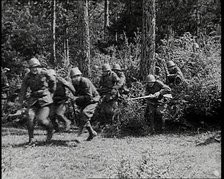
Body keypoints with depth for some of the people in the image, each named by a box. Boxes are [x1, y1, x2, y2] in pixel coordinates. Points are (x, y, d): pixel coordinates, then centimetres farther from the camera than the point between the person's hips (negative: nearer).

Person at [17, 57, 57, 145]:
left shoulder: (44, 72, -6)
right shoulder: (27, 77, 1)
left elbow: (53, 81, 10)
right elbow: (23, 90, 8)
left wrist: (51, 92, 18)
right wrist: (20, 102, 7)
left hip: (45, 98, -3)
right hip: (33, 98, 3)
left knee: (42, 119, -13)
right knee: (30, 118, -12)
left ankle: (50, 130, 21)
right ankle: (31, 139, 2)